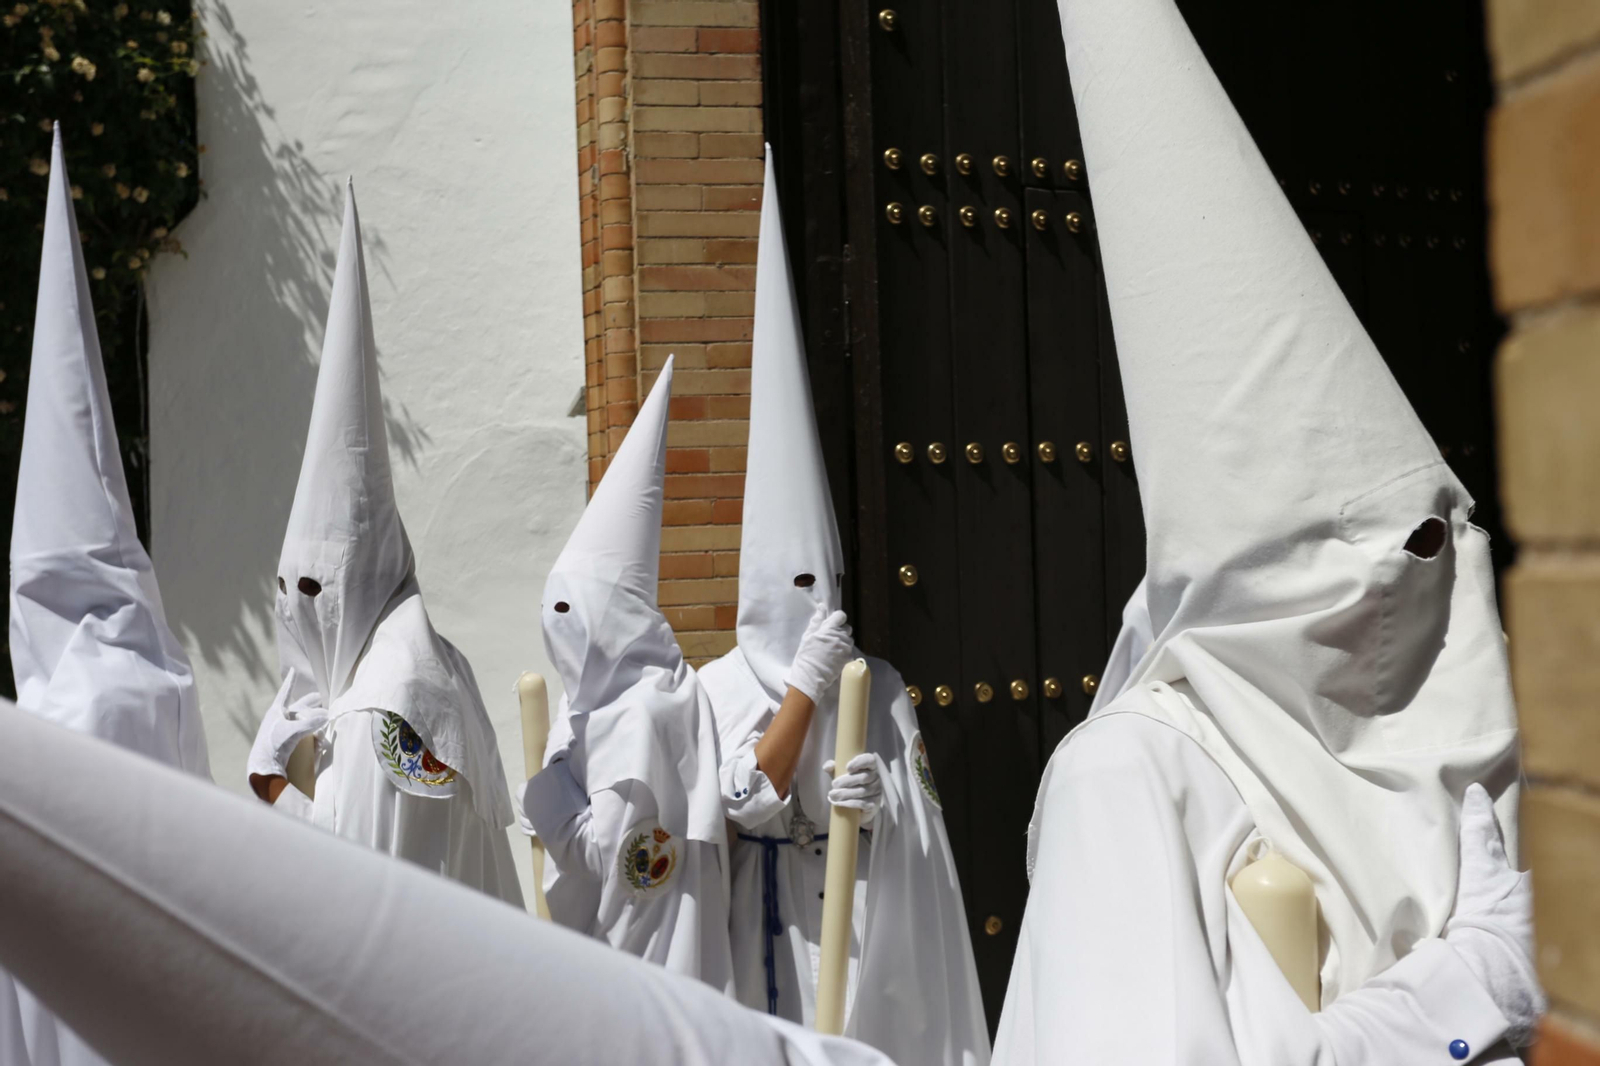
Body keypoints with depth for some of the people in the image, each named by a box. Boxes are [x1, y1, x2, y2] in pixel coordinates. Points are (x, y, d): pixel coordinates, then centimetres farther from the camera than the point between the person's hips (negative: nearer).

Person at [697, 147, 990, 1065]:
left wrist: (880, 801, -16)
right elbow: (751, 802, -14)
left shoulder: (882, 687, 5)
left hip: (880, 926, 2)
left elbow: (923, 819, 6)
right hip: (780, 931, -2)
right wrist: (804, 688, -17)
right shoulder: (724, 686, -2)